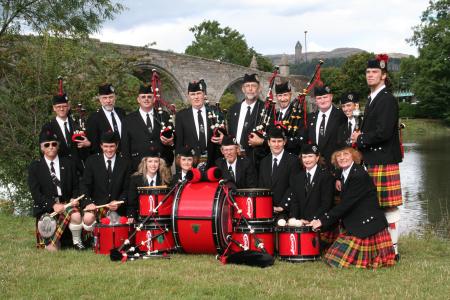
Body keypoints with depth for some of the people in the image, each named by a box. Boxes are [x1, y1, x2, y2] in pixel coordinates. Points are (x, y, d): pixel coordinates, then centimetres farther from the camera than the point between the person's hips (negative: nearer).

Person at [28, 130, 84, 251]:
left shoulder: (68, 164, 9)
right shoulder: (35, 167, 2)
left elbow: (76, 186, 11)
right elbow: (35, 192, -7)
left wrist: (74, 199, -11)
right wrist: (53, 205, -19)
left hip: (66, 203, 1)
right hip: (45, 208, -1)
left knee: (76, 215, -36)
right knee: (52, 250, -10)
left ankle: (77, 241, -7)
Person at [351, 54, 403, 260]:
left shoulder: (388, 100, -10)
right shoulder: (371, 100, 18)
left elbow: (383, 132, -20)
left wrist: (360, 140, -9)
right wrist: (360, 137, 3)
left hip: (384, 162, -9)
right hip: (372, 160, 9)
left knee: (389, 206, -4)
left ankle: (392, 250, 1)